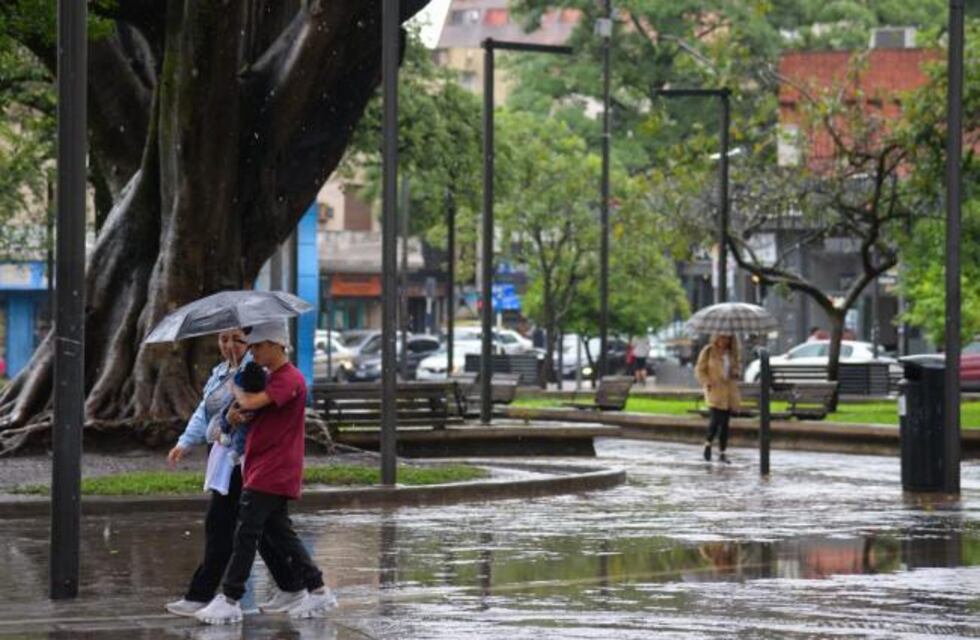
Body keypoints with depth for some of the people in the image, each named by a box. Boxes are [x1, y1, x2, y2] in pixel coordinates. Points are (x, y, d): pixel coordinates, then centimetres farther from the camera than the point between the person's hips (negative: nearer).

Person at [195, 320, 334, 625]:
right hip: (261, 471, 10)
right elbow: (252, 409, 21)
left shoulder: (290, 380, -16)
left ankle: (229, 600, -6)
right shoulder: (270, 378, 17)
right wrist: (238, 414, -3)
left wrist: (235, 388, -7)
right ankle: (317, 591, 14)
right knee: (280, 533, 11)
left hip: (273, 472, -10)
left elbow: (251, 403, -28)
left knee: (246, 533, -8)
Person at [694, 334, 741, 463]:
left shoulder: (731, 353, 11)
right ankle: (708, 443, 11)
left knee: (725, 422, 4)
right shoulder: (708, 351, -2)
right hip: (715, 390, -5)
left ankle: (722, 452, 10)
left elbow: (737, 367, 23)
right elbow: (700, 369, -1)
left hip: (729, 392, 5)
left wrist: (736, 372, -1)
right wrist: (706, 382, -17)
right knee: (716, 419, -16)